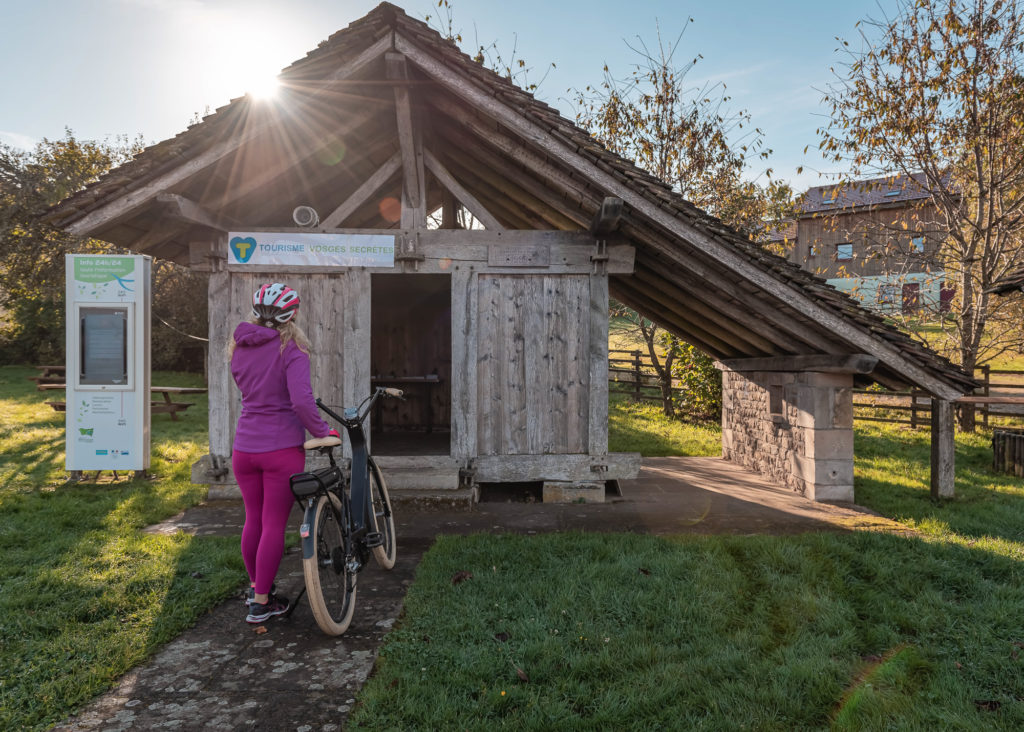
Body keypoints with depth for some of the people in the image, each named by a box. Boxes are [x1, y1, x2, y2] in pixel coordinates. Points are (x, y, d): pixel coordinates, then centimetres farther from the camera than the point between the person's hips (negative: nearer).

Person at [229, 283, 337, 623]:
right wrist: (323, 431, -12)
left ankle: (256, 586, 35)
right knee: (274, 525, 5)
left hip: (244, 448, 6)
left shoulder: (240, 348, 6)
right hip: (281, 448, -6)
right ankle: (261, 602, 13)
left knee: (253, 520, 19)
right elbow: (301, 401, -23)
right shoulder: (290, 349, -13)